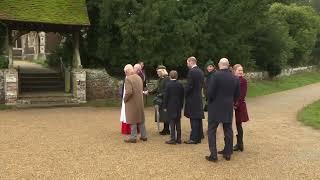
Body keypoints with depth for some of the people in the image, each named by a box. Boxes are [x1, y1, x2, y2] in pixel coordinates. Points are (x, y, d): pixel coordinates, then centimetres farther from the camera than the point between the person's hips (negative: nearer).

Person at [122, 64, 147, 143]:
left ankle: (133, 138, 8)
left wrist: (125, 99, -10)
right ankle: (144, 136, 23)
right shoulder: (139, 77, 6)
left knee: (133, 120, 1)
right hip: (140, 102, 7)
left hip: (132, 102, -7)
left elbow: (129, 92, -25)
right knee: (141, 119, 15)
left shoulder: (128, 79, -17)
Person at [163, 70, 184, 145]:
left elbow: (166, 96, -9)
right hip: (178, 106, 5)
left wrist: (165, 106, -2)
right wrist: (181, 105, 16)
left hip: (171, 106, -4)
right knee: (178, 122, 10)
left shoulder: (169, 84, -10)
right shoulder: (180, 85, 3)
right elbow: (182, 96, 8)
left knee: (172, 122, -1)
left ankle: (173, 139, -1)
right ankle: (178, 138, 15)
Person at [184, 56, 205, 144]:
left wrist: (185, 94, -5)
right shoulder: (201, 71, 10)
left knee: (194, 119, -5)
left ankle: (194, 138, -1)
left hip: (192, 98, -8)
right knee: (198, 118, 13)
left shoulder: (191, 71, -16)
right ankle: (198, 137, 21)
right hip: (199, 97, 8)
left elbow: (189, 85, -18)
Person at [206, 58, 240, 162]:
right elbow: (237, 95, 6)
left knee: (212, 131, 4)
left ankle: (213, 155, 1)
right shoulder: (235, 78, 2)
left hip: (215, 108, -5)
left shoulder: (215, 76, -15)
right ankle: (228, 153, 21)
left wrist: (211, 100, 2)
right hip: (228, 108, 5)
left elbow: (210, 92, -17)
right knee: (228, 130, 14)